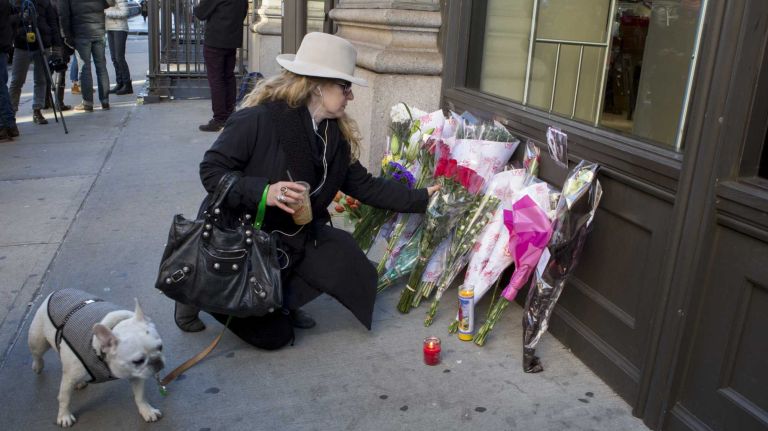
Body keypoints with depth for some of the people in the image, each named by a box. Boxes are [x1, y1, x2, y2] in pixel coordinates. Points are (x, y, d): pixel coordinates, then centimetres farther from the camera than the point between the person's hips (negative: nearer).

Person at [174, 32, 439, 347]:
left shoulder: (336, 135, -2)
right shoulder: (258, 120, -24)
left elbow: (365, 186, 2)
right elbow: (211, 170, -20)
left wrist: (421, 198, -1)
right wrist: (263, 192, -35)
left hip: (295, 236, 7)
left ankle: (282, 298, 9)